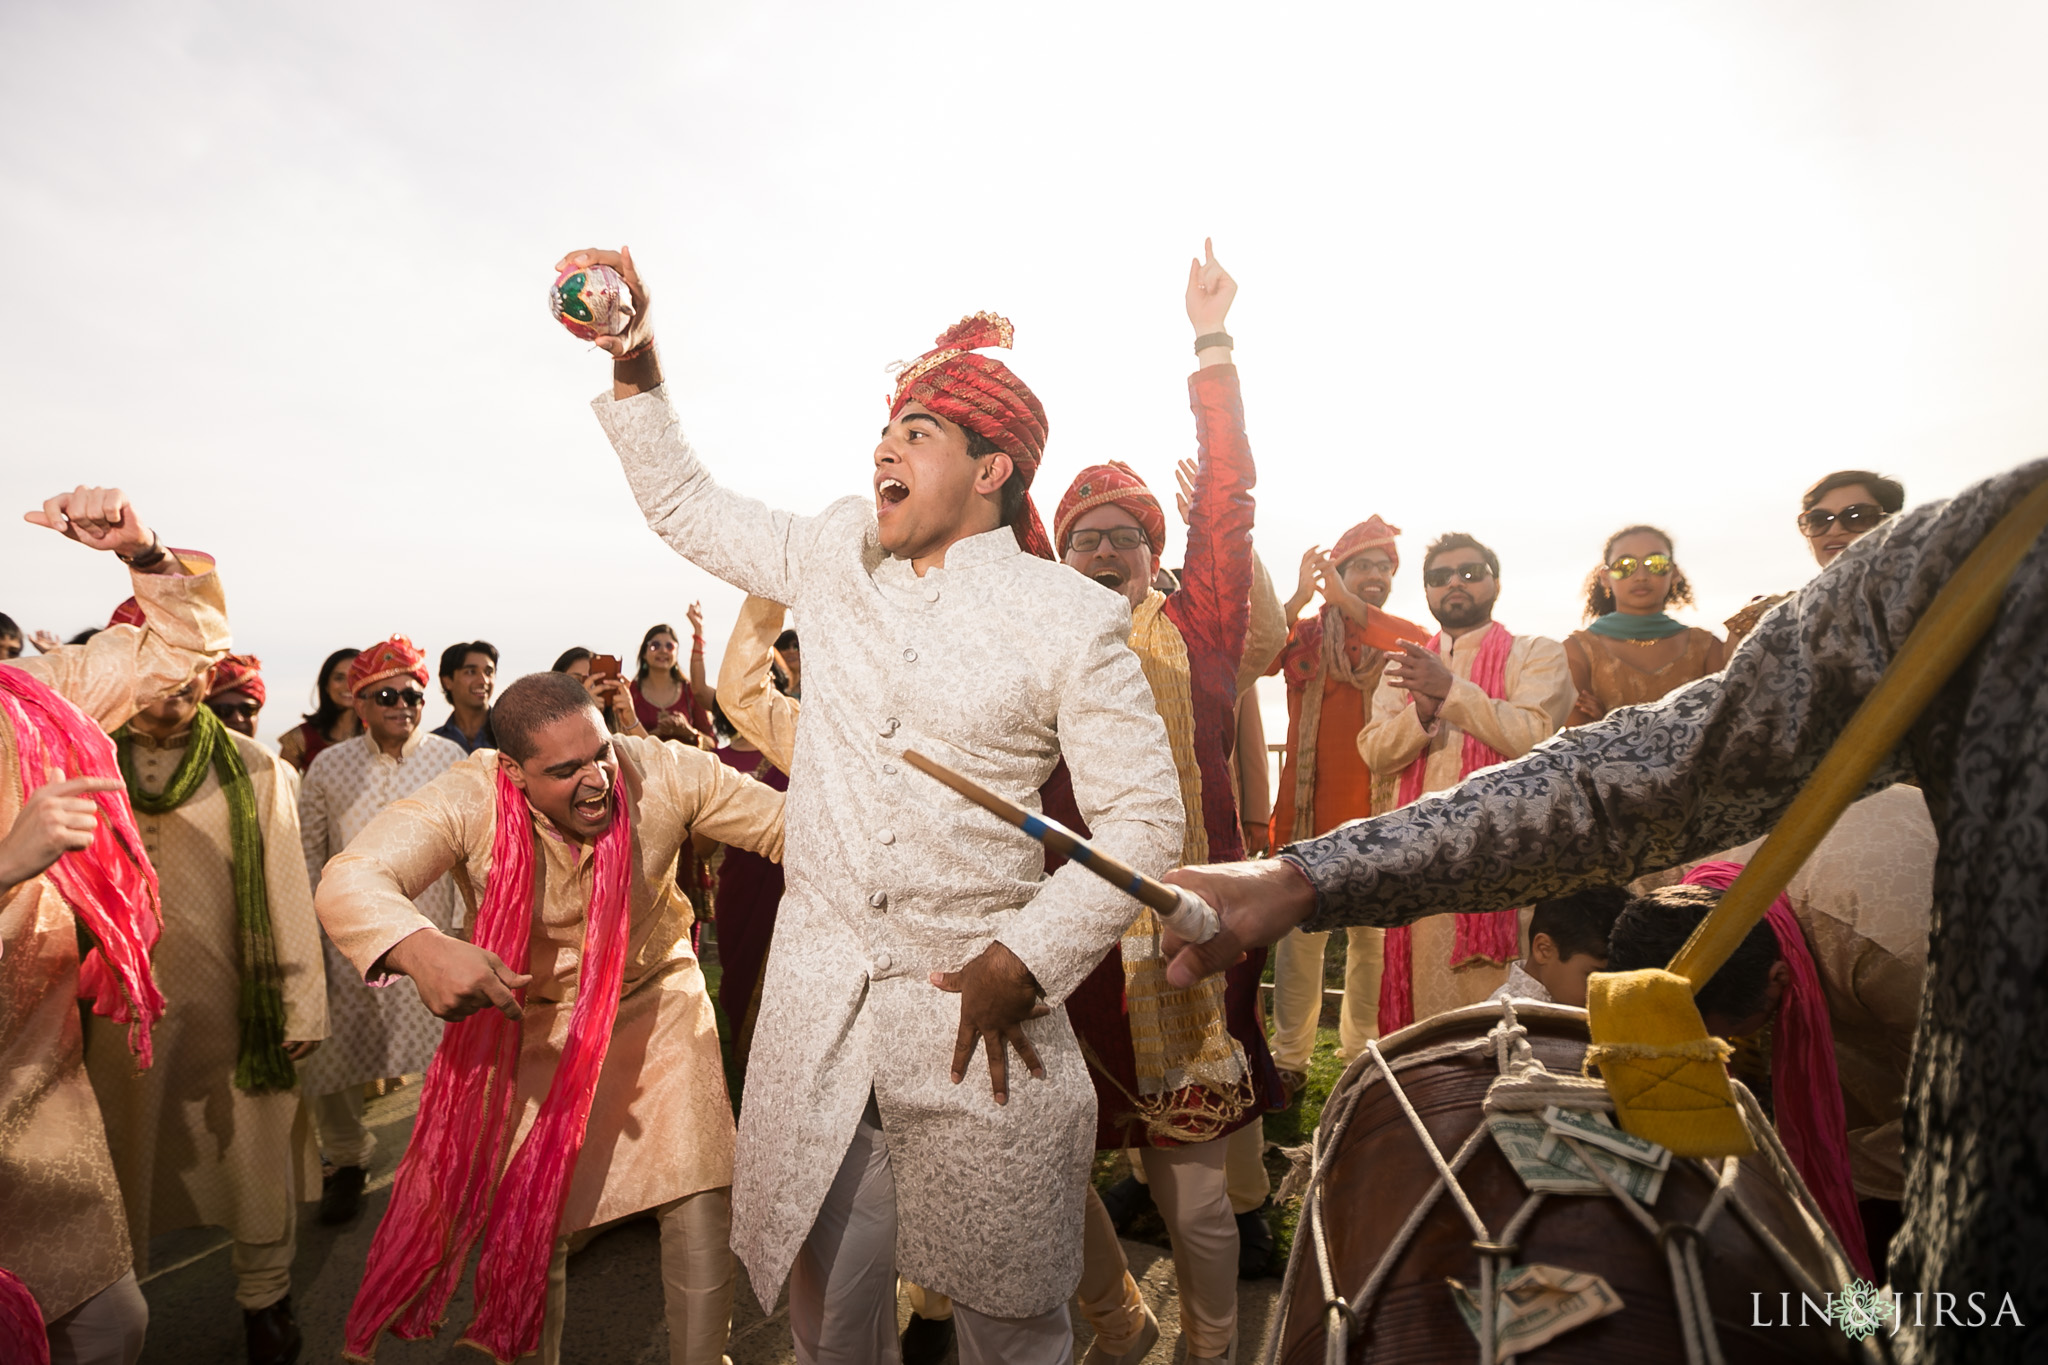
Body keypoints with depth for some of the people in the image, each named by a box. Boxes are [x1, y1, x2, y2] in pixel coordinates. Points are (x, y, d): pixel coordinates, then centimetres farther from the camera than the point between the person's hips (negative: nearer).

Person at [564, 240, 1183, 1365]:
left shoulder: (1070, 617, -7)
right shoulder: (836, 556, 7)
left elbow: (1143, 818, -8)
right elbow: (686, 509, 20)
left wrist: (1027, 961, -14)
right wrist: (635, 369, 10)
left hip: (974, 1008, -3)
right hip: (816, 1004, 4)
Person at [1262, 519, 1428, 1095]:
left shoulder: (1403, 639, 11)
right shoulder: (1306, 635, 10)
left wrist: (1350, 605, -19)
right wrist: (1299, 598, -20)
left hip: (1381, 812, 1)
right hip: (1309, 809, 0)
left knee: (1376, 935, 6)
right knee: (1299, 932, 1)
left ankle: (1364, 1051, 20)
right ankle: (1290, 1056, 10)